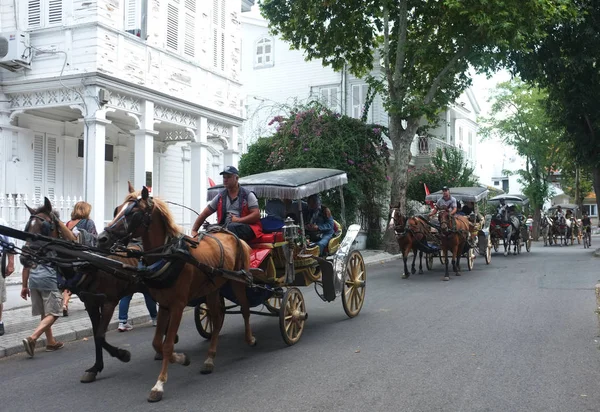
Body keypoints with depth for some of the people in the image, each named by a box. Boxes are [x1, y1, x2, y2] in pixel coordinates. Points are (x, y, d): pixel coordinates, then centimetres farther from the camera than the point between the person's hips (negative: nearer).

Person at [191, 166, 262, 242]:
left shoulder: (248, 195, 8)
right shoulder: (220, 197, 20)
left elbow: (256, 215, -3)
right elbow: (204, 214, 20)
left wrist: (238, 220, -13)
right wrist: (194, 230, 8)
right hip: (224, 227, 4)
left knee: (231, 228, -39)